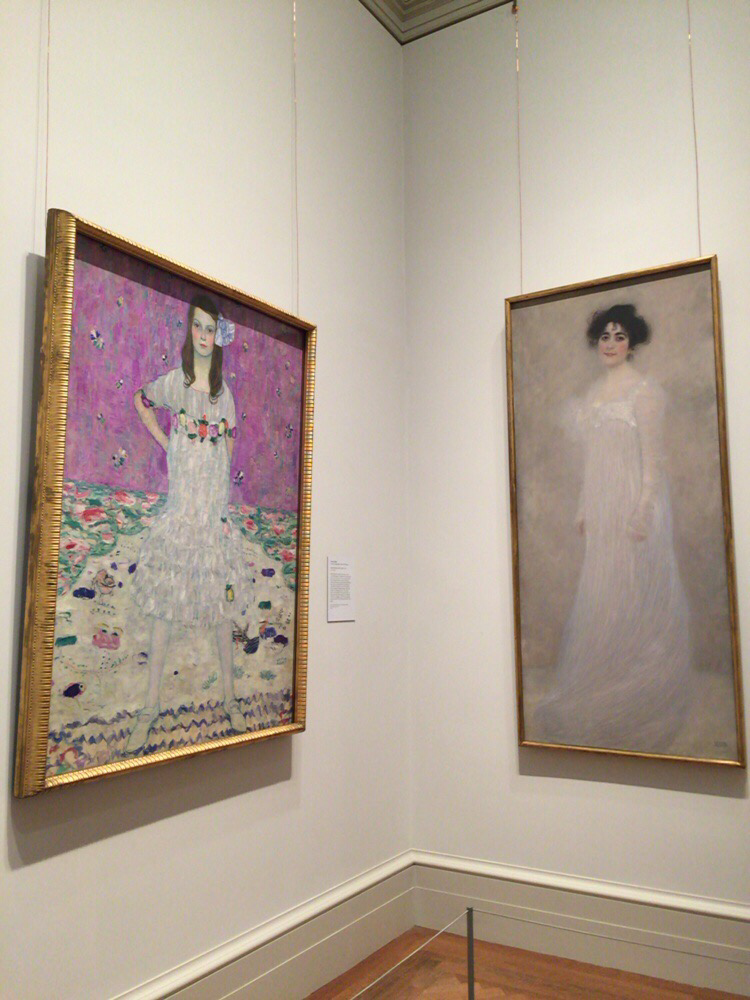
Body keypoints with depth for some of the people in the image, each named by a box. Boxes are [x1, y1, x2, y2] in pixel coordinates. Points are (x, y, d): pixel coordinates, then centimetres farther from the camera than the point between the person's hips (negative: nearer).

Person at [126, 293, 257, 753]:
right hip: (180, 503, -2)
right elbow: (141, 401, 19)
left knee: (222, 601, 6)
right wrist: (165, 442, 10)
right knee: (165, 604, 1)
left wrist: (219, 483, 5)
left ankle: (231, 698, 17)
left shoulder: (224, 391, 7)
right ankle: (150, 707, 9)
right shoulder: (174, 382, 2)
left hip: (215, 504, 2)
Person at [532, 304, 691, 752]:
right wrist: (584, 508, 16)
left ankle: (638, 700, 15)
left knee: (633, 595, 0)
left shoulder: (644, 390, -10)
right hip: (604, 504, 7)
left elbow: (652, 456, -13)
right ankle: (605, 688, 26)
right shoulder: (596, 392, 13)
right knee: (602, 594, 12)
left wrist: (643, 510, -18)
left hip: (635, 501, -7)